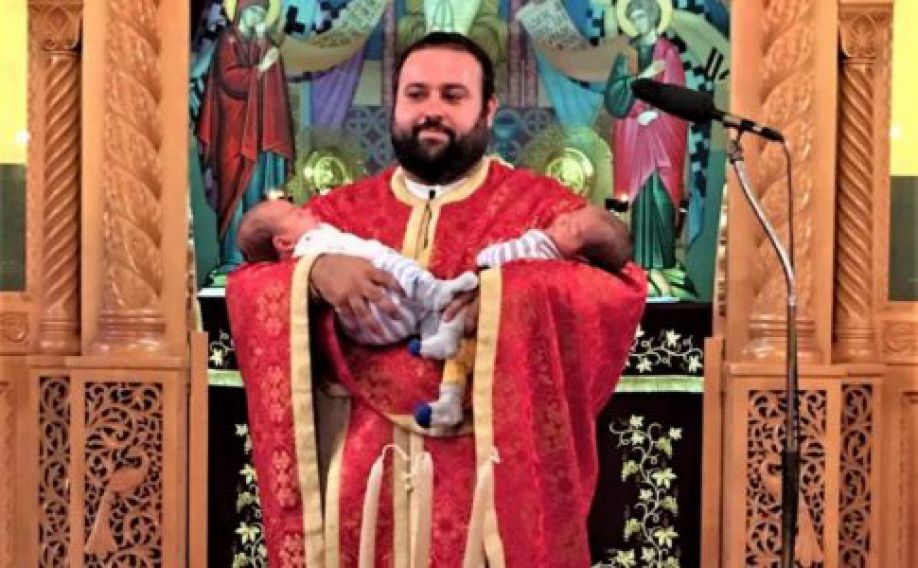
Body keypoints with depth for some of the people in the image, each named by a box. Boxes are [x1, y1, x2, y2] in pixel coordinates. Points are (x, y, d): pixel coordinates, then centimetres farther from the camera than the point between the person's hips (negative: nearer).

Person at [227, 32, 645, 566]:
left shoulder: (540, 204, 4)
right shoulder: (339, 211, 12)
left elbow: (623, 290, -9)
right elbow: (246, 291, 4)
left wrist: (504, 290, -23)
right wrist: (314, 272, -17)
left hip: (487, 476, -2)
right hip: (361, 474, 2)